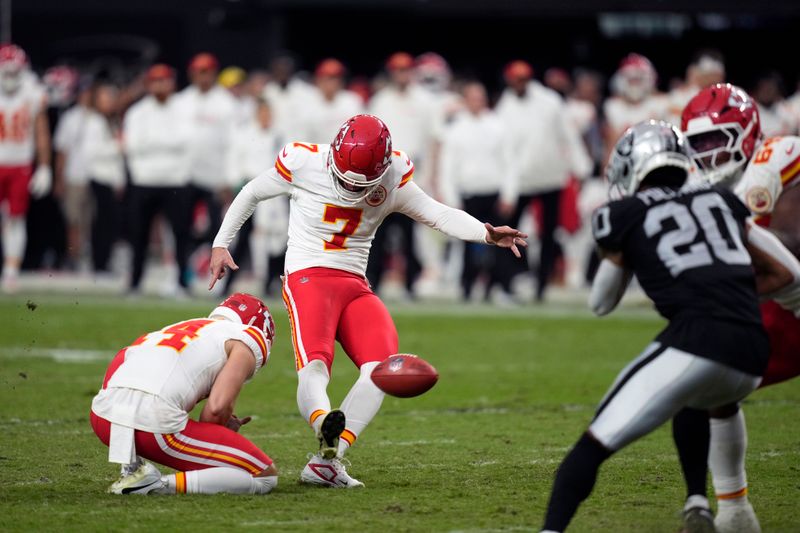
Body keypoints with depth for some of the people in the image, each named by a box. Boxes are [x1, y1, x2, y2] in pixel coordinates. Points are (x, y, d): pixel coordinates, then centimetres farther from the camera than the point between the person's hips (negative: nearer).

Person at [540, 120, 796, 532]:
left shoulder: (622, 215, 12)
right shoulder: (723, 201, 24)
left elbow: (601, 304, 26)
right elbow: (780, 274, 31)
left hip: (696, 340, -5)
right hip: (751, 361, 5)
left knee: (594, 446, -2)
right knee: (692, 403, 37)